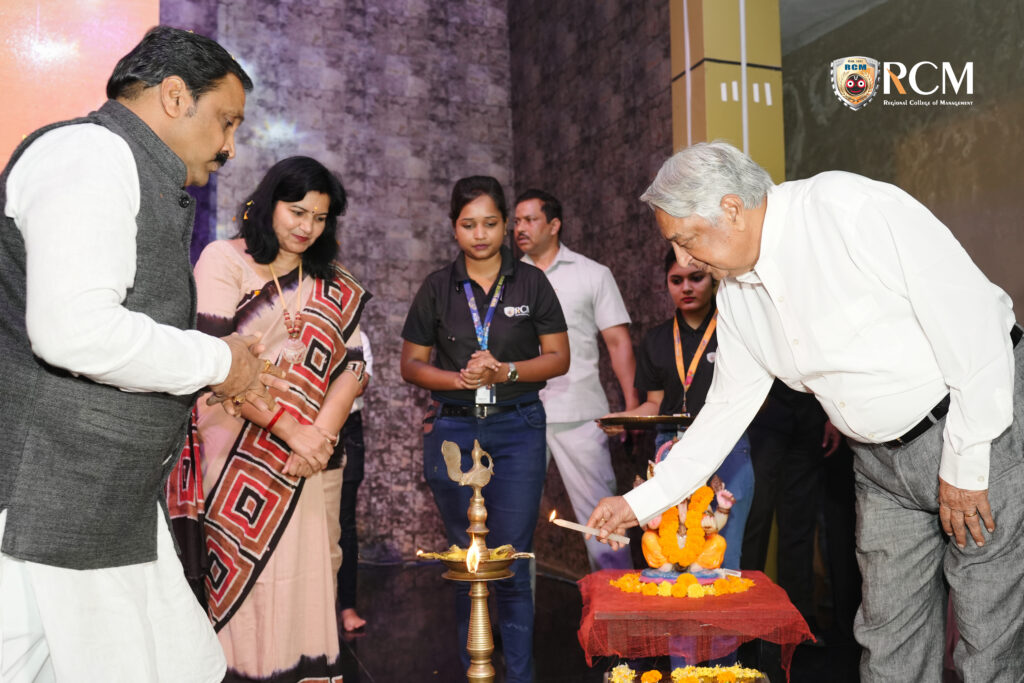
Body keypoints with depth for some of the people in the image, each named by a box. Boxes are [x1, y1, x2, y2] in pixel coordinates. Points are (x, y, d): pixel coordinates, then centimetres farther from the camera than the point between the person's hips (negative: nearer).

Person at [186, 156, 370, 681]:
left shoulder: (333, 284, 13)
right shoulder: (224, 259, 0)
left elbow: (352, 365, 4)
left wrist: (320, 434, -13)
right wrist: (292, 430, -15)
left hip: (307, 457, 3)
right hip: (236, 448, -3)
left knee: (304, 580, 5)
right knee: (241, 572, 1)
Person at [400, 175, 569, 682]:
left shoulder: (531, 283, 4)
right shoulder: (437, 288, 6)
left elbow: (558, 358, 4)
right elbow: (411, 365, 8)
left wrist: (505, 371, -13)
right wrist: (459, 378, -11)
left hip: (517, 429, -1)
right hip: (453, 429, 1)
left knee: (512, 562, -3)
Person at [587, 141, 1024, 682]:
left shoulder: (850, 209, -21)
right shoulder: (735, 296, 1)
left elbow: (974, 319, -22)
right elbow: (725, 412, 10)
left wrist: (965, 464, -18)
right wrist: (640, 502, 8)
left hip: (980, 425, -6)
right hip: (882, 460, 7)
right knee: (887, 633, 11)